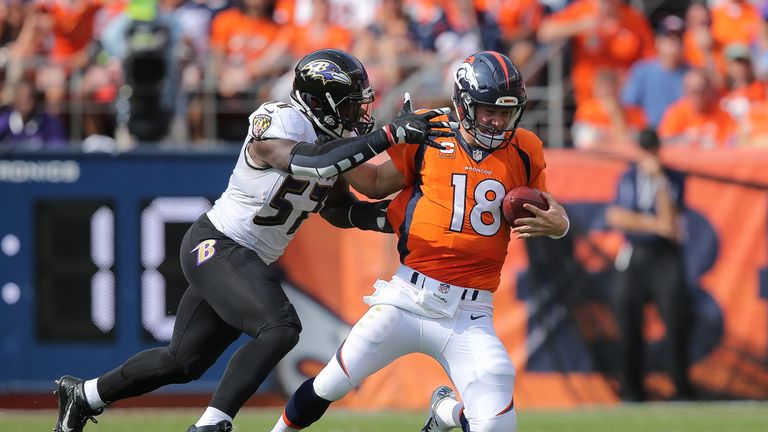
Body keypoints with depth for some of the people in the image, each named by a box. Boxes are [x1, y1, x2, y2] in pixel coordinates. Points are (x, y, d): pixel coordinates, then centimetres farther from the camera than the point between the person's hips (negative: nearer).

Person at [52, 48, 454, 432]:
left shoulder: (333, 143, 5)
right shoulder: (278, 124, -21)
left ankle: (84, 395, 35)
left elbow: (338, 209, 16)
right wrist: (390, 134, -38)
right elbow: (311, 163, -38)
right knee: (279, 327, -29)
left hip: (249, 262, 9)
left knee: (183, 362, 16)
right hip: (215, 245, -9)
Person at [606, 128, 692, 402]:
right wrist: (654, 224, -14)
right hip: (632, 257, 2)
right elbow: (616, 217, -4)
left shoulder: (673, 180, 1)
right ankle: (632, 390, 6)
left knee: (675, 318, -12)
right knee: (628, 321, -2)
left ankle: (682, 387, -6)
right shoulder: (628, 178, 8)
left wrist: (659, 181, -15)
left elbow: (669, 222, -12)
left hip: (665, 258, -2)